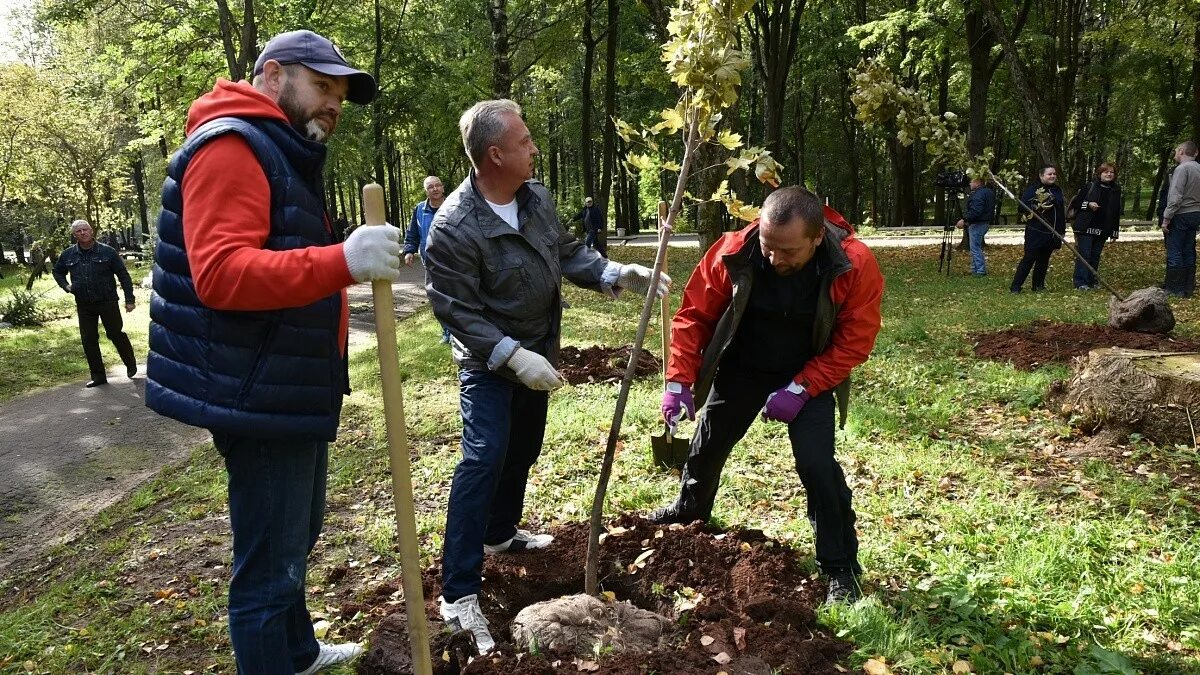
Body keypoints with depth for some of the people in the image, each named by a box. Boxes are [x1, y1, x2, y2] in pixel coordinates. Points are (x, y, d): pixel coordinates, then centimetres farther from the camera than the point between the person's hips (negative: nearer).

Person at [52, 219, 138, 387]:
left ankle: (131, 365, 24)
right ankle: (98, 376, 14)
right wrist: (65, 286, 4)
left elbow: (123, 276, -5)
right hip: (83, 305, 4)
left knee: (116, 334, 0)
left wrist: (129, 299, -9)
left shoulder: (107, 251, -6)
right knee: (88, 340, 4)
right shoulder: (68, 255, 4)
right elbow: (57, 271, 23)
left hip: (107, 302, -4)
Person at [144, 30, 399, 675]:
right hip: (260, 398, -11)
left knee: (294, 541, 25)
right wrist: (341, 260, -38)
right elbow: (220, 273, -29)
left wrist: (359, 281, 22)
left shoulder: (281, 156, 21)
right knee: (269, 565, -2)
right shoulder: (230, 146, -14)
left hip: (289, 391, 11)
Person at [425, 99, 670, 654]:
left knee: (522, 451, 19)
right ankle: (459, 591, -10)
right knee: (484, 458, -16)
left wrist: (620, 275, -7)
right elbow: (456, 309, -25)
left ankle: (500, 534, 41)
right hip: (489, 362, -7)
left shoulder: (536, 196, -3)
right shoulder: (454, 227, -26)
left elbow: (568, 253, 7)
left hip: (536, 355, 8)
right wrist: (513, 356, -31)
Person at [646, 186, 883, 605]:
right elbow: (694, 316, -16)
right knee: (709, 442, 18)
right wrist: (679, 381, -23)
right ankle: (690, 510, 50)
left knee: (816, 464, -16)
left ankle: (842, 570, 3)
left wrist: (800, 390, -25)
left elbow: (853, 342, -19)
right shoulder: (732, 253, -27)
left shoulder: (856, 267, -28)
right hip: (740, 368, 3)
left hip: (811, 375, -2)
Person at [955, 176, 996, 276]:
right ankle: (975, 268, 21)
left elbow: (976, 211, -28)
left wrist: (964, 220, -23)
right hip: (986, 223, 11)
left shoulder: (978, 194, -19)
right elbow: (991, 210, 22)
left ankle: (980, 270, -6)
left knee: (975, 247, -6)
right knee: (977, 247, 17)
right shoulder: (990, 192, 15)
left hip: (977, 224, -11)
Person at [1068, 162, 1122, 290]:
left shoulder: (1116, 190, 11)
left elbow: (1117, 212, 14)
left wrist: (1115, 231, 12)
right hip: (1086, 227, -4)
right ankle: (1080, 282, -7)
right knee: (1084, 254, -7)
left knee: (1095, 256, 8)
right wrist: (1088, 204, -17)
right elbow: (1076, 203, 1)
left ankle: (1091, 281, 16)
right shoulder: (1090, 186, -1)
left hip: (1103, 230, 4)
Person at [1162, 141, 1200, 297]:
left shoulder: (1182, 168, -14)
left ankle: (1175, 290, -3)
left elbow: (1175, 197, -20)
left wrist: (1166, 218, -16)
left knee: (1174, 252, -4)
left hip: (1181, 215, -8)